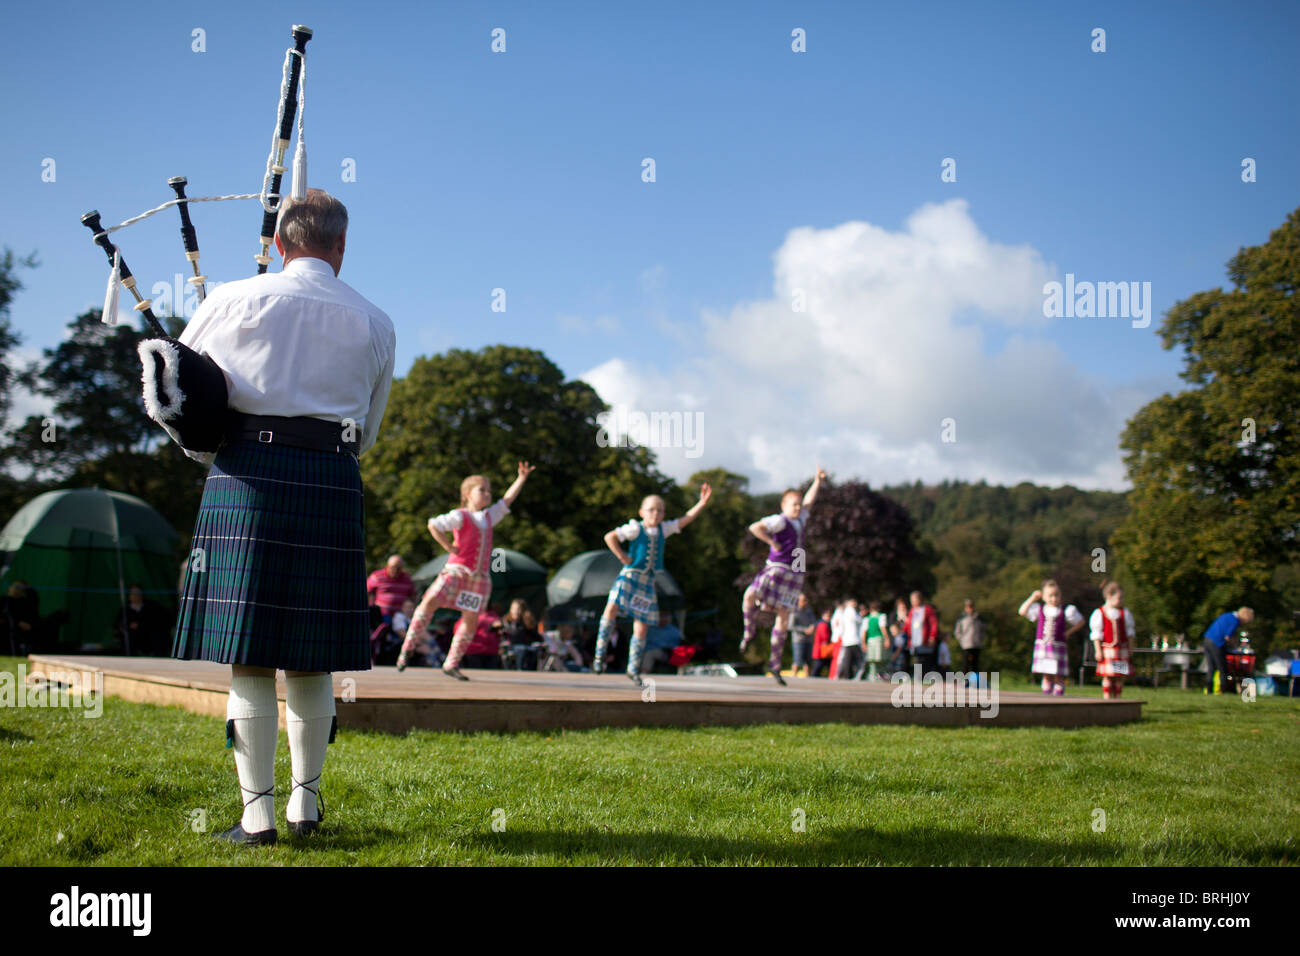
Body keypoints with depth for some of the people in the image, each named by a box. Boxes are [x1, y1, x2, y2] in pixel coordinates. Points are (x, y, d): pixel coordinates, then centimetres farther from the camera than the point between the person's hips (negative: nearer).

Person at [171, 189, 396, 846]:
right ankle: (305, 801, 18)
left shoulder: (235, 300, 5)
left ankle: (257, 812, 3)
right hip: (333, 486, 2)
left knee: (250, 662, 1)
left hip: (247, 479, -2)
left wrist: (210, 453, 28)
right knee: (310, 664, 11)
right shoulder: (374, 324, 11)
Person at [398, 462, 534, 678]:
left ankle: (451, 665, 10)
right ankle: (408, 647, -12)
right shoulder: (460, 516, 0)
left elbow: (507, 500, 26)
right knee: (430, 601, -21)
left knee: (471, 619, 0)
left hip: (480, 577, 6)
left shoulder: (489, 516, 20)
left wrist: (521, 478, 23)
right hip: (457, 569, -6)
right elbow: (433, 524, -8)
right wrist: (449, 547, -8)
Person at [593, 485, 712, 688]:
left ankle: (633, 669, 16)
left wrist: (702, 503, 0)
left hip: (648, 582, 4)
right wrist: (622, 557, -10)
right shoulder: (635, 528, -4)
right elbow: (609, 537, -8)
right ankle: (600, 653, -15)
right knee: (612, 608, -26)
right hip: (629, 575, -4)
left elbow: (686, 519, 9)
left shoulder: (664, 529, 10)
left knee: (641, 627, 3)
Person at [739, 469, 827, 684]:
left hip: (794, 574, 6)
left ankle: (775, 664, 8)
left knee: (783, 617, 3)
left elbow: (808, 502, 32)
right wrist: (772, 542, -14)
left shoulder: (800, 520, 16)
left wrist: (817, 481, 32)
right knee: (750, 595, -29)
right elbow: (755, 527, -20)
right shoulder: (779, 521, -7)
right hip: (776, 568, -6)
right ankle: (749, 633, -3)